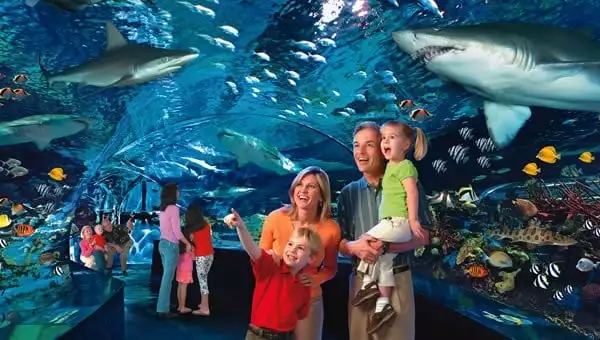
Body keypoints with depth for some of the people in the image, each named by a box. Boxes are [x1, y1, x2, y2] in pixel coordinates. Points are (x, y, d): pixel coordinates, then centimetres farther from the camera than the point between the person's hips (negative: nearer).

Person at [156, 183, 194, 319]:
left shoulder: (163, 209, 9)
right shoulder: (173, 208, -17)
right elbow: (177, 231, -18)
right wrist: (188, 243, -6)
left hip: (163, 243, 9)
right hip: (171, 245, -9)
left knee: (166, 276, 17)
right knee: (168, 278, -2)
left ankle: (163, 305, 26)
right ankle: (163, 309, 4)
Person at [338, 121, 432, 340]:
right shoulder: (348, 193, 6)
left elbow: (422, 236, -6)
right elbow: (340, 241, 7)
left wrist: (385, 247, -22)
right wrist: (354, 247, -17)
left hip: (398, 280, -3)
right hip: (360, 281, 3)